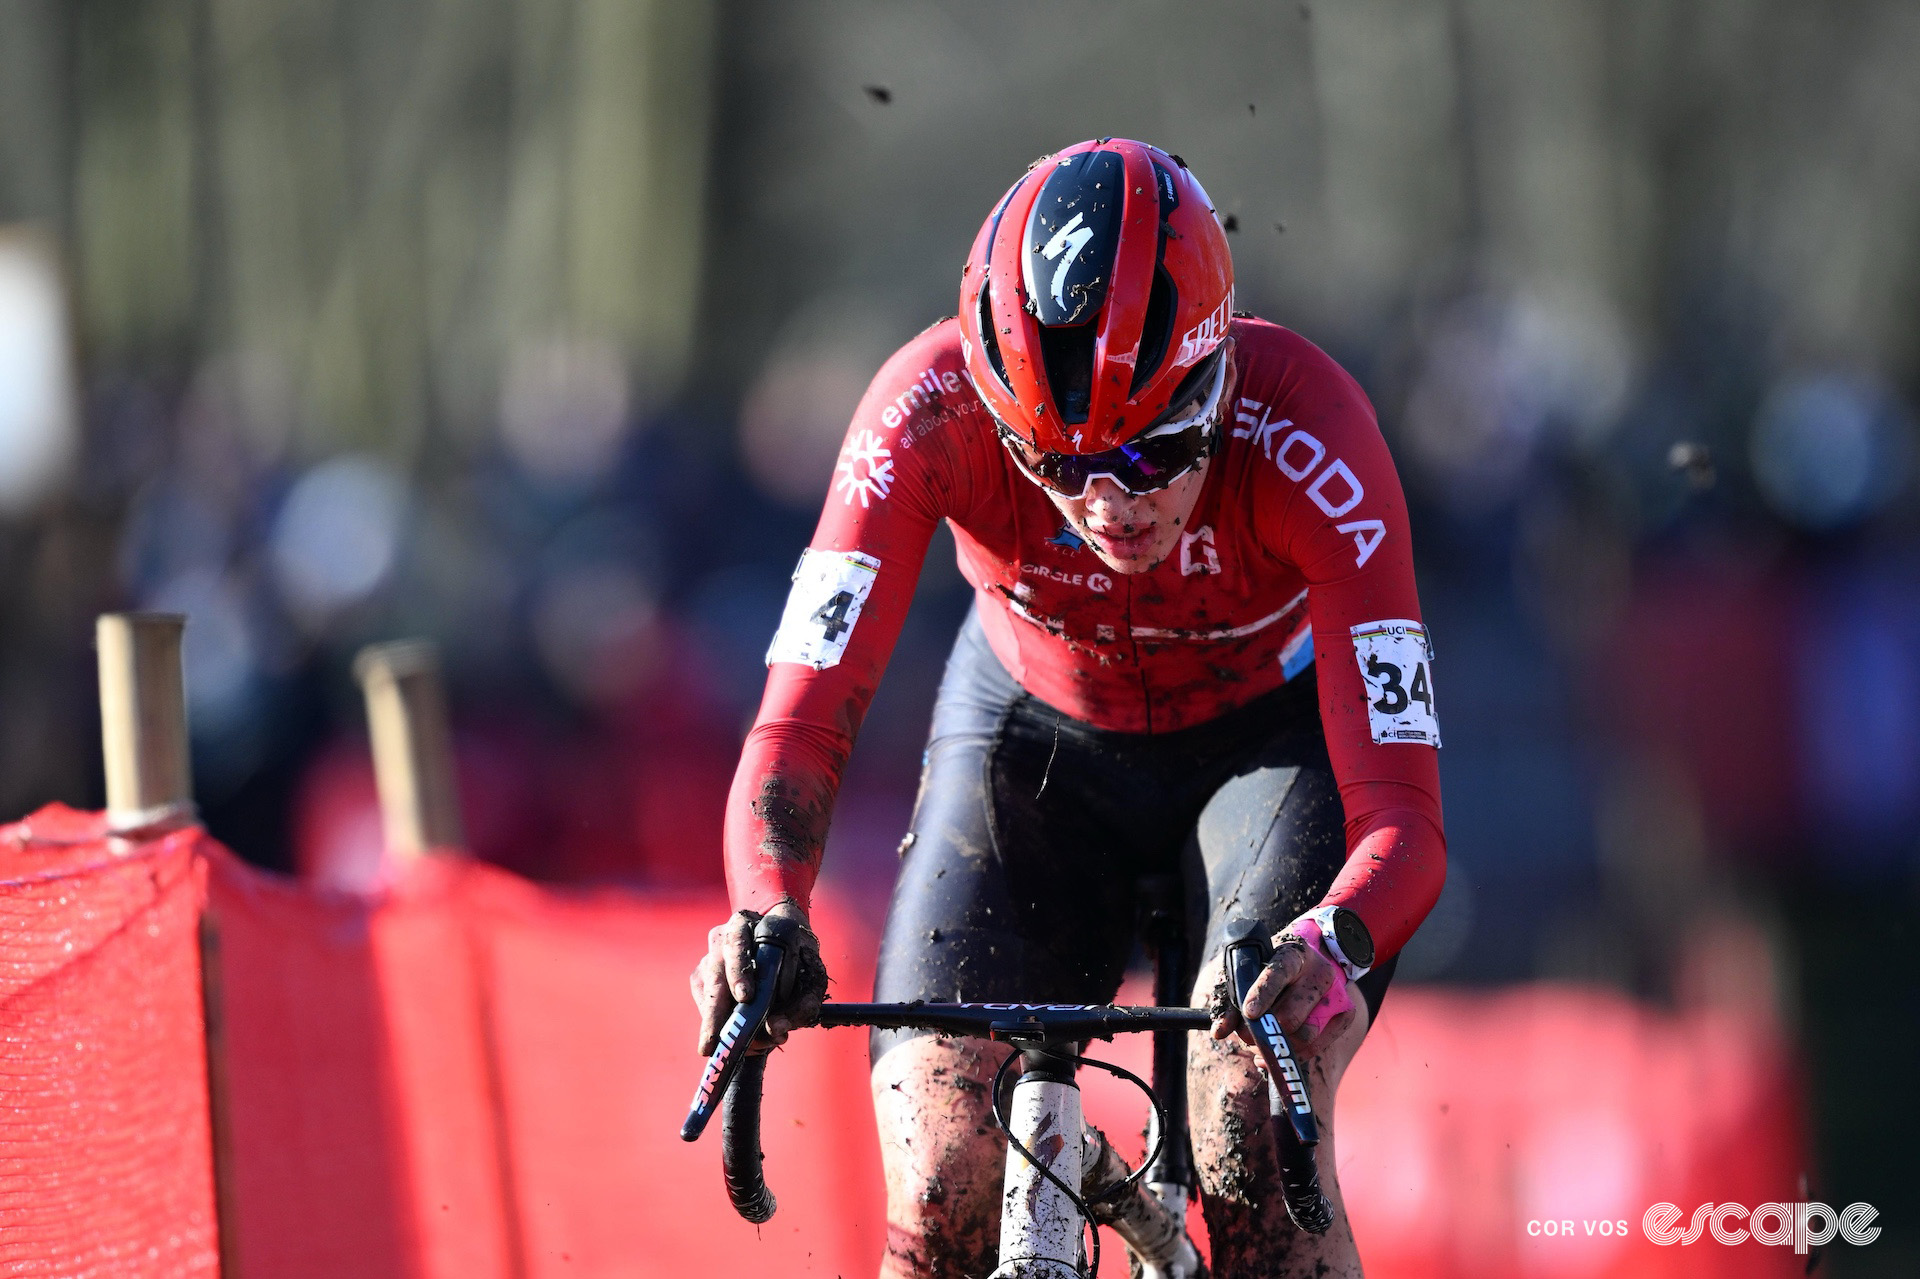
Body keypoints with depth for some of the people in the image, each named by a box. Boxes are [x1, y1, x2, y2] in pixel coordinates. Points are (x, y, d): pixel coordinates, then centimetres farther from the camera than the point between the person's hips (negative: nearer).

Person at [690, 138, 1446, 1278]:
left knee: (1255, 1153, -27)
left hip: (1267, 737, -1)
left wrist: (1328, 944, -61)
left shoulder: (1304, 431, -35)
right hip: (1034, 737, 2)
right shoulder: (934, 412, -32)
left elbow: (1404, 823, -39)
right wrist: (766, 921, -56)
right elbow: (797, 733, -34)